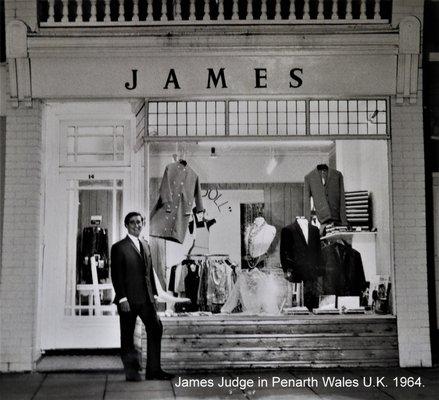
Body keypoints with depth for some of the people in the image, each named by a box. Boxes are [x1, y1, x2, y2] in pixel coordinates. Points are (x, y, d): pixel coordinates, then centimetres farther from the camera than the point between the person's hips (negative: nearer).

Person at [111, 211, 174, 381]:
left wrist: (154, 293, 11)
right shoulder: (119, 247, -5)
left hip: (146, 298, 6)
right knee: (127, 336, 3)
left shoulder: (145, 245, 15)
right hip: (128, 299, -6)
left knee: (156, 329, 0)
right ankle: (131, 372, 15)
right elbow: (116, 275, -9)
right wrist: (122, 298, -16)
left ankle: (154, 370, 7)